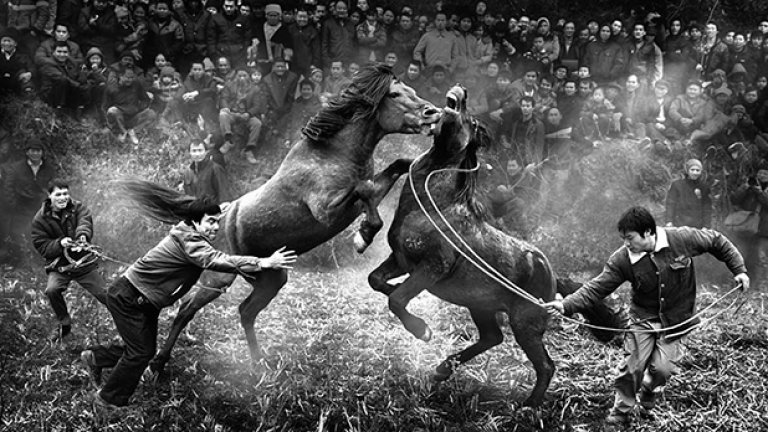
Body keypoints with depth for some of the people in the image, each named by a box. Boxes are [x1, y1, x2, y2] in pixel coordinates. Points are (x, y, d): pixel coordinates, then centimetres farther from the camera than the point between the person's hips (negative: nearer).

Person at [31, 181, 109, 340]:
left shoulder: (78, 208, -4)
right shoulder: (40, 219, -5)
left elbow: (85, 221, -26)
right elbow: (41, 246, -7)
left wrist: (82, 234, -50)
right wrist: (60, 243, -27)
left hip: (84, 263, 1)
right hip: (59, 267, -1)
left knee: (105, 294, -2)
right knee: (52, 290, -29)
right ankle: (64, 324, -4)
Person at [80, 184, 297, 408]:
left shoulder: (194, 239, 2)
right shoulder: (188, 240, -28)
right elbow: (217, 260, -42)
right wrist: (264, 263, -49)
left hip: (144, 302, 10)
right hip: (127, 297, -10)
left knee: (146, 349, 15)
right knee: (140, 353, -5)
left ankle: (95, 356, 35)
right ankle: (109, 400, 11)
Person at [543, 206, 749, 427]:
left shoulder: (682, 239, -19)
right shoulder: (622, 259, -17)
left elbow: (717, 242, -3)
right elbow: (596, 288, -19)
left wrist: (739, 270, -4)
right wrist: (566, 305, -32)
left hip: (675, 319, 0)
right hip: (643, 318, 1)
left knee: (661, 368, -8)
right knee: (632, 366, -5)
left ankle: (648, 388, 29)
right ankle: (621, 411, 19)